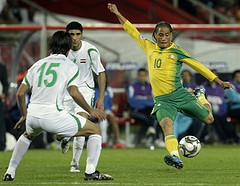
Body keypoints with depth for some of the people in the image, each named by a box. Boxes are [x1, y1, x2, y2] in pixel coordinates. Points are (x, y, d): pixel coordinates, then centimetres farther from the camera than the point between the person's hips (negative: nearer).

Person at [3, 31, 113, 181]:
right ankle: (90, 171, -5)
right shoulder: (70, 66, 5)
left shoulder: (38, 64, 20)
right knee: (95, 131, 9)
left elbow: (20, 93, 17)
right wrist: (91, 111, 4)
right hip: (53, 115, -5)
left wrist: (25, 115, 31)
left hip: (33, 114, 5)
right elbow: (74, 93, -10)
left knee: (27, 135, 41)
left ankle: (10, 172, 31)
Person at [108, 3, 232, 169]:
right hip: (162, 99, 1)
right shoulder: (149, 47, 12)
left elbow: (197, 66, 4)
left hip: (179, 95, -1)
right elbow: (132, 31, 22)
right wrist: (117, 13, 25)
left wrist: (219, 81, 3)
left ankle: (201, 98, 35)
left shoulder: (177, 51, 2)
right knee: (166, 123, -30)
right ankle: (175, 157, -42)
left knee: (208, 119, 2)